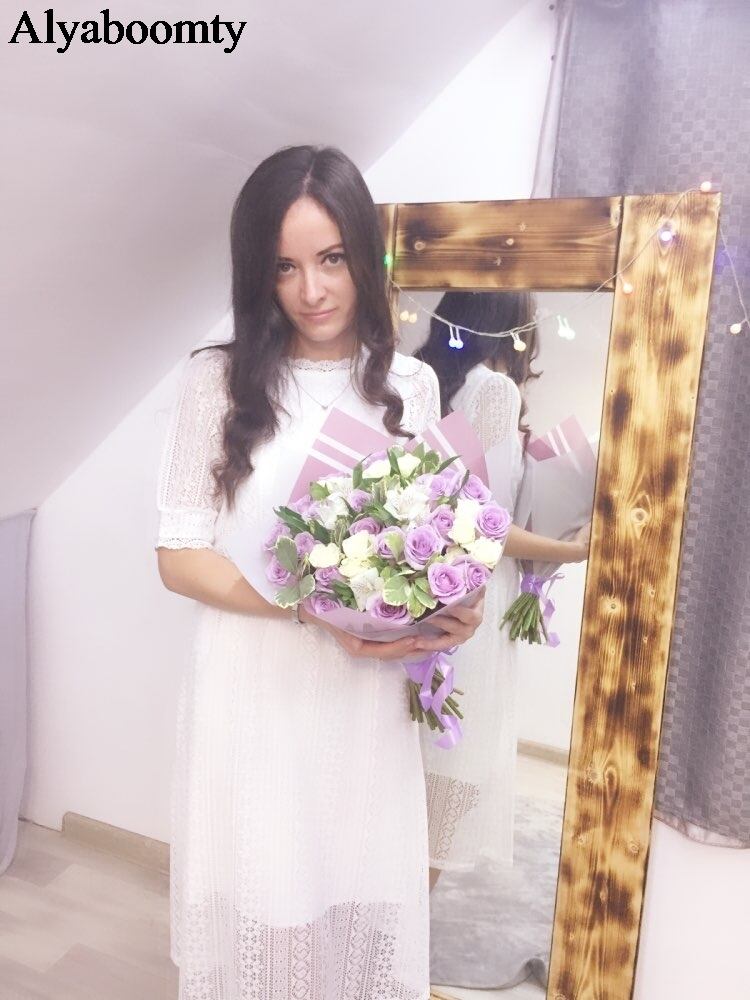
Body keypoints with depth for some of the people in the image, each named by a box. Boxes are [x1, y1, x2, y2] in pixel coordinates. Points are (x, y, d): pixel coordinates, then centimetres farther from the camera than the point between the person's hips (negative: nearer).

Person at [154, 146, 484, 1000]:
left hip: (369, 702, 3)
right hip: (253, 698, -2)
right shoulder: (218, 378, -6)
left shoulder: (411, 385, 4)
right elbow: (179, 555, -7)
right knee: (257, 901, 13)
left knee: (363, 903, 15)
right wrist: (316, 608, -19)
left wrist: (451, 608, -9)